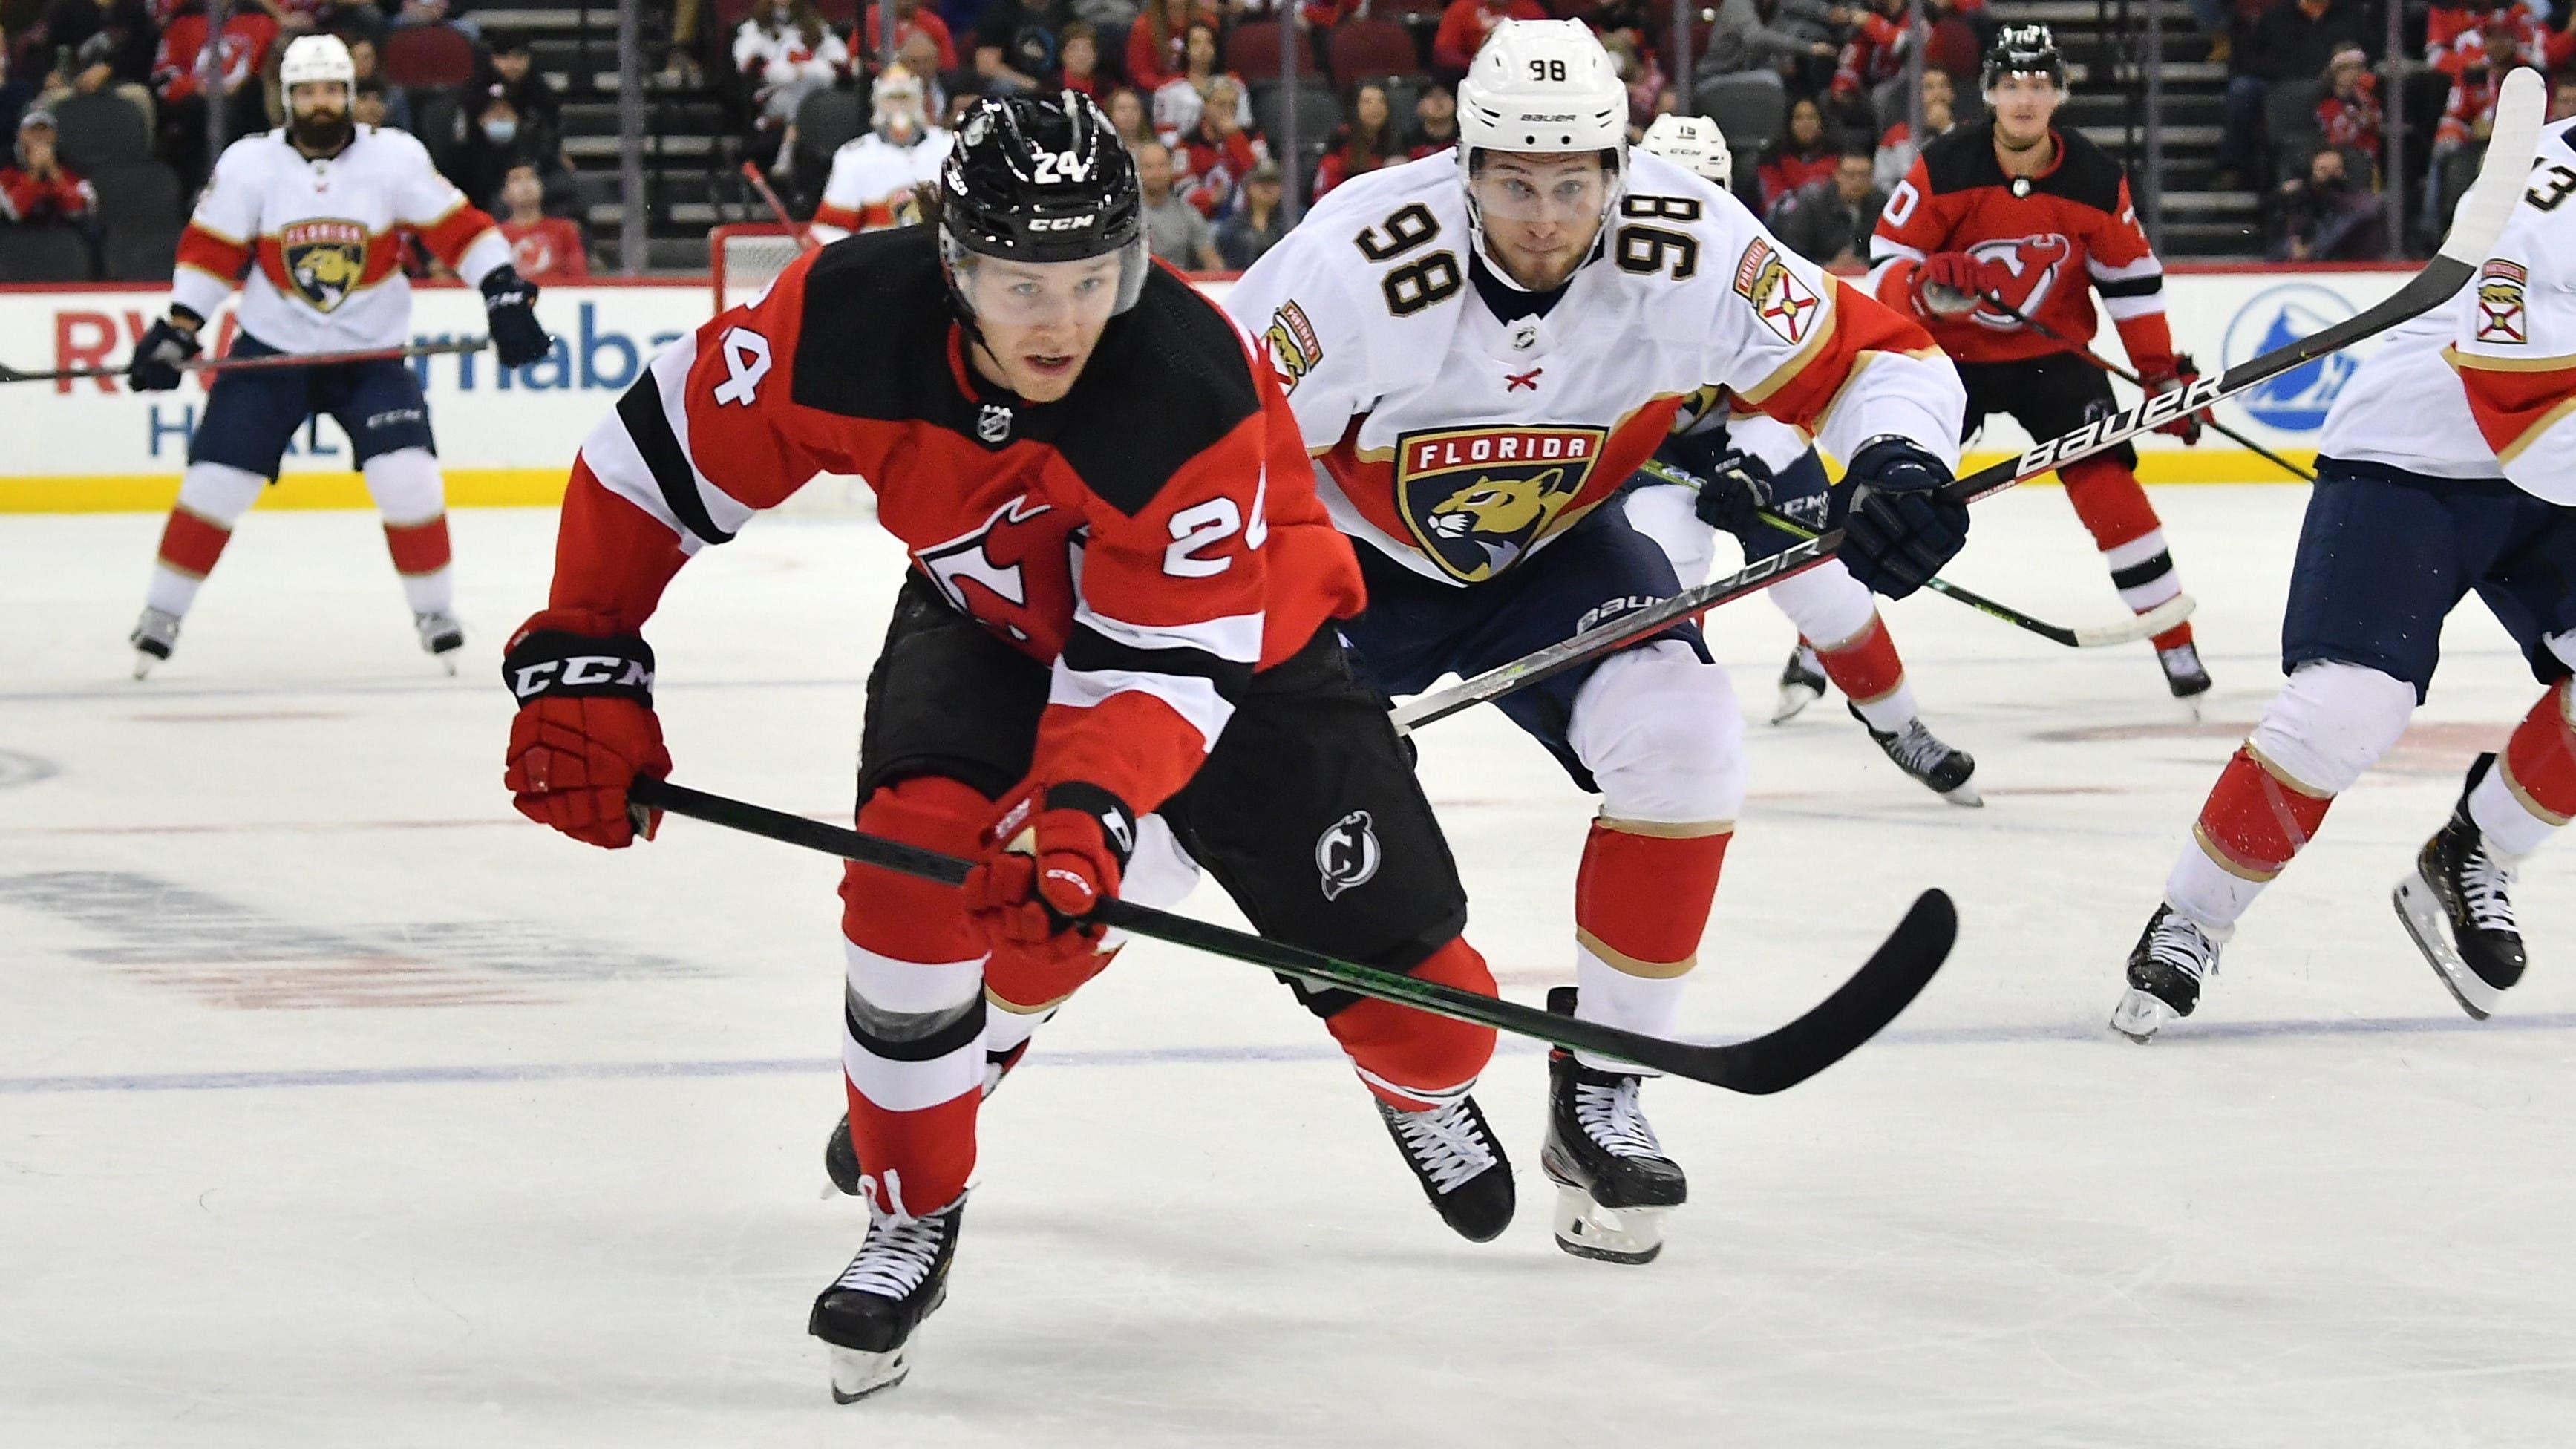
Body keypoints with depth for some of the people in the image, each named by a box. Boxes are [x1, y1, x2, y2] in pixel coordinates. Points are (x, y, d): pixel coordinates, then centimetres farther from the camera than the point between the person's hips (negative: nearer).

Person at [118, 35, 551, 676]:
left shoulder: (395, 158, -10)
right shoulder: (248, 164, -8)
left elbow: (458, 228, -7)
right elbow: (209, 254, -3)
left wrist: (506, 292, -17)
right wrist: (176, 330, -10)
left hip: (372, 353, 0)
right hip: (271, 351, 0)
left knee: (408, 479, -14)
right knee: (215, 481, -5)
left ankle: (435, 611, 4)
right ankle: (161, 615, 9)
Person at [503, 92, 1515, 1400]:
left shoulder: (1193, 387, -37)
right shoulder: (847, 321, -30)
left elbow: (1167, 661, -35)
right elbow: (662, 454, -15)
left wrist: (1088, 805, -51)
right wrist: (581, 667, -15)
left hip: (1236, 635, -2)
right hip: (990, 618, 2)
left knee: (1396, 975, -2)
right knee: (918, 857, -26)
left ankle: (1426, 1079, 39)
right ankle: (911, 1217, -5)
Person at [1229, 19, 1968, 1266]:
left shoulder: (1686, 250, -25)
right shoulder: (1363, 261, -32)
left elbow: (1883, 359, -15)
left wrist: (1901, 460, -37)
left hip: (1549, 552, 2)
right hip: (1345, 551, -2)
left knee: (1683, 743, -23)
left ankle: (1598, 1089, -7)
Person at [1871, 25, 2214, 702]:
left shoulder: (2096, 181, -10)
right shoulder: (1943, 170, -16)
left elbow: (2132, 279, 3)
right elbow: (1885, 265, -13)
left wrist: (2164, 371, 2)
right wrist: (1929, 285, -36)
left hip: (2052, 351, 1)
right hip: (1949, 351, -1)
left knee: (2107, 481, -15)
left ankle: (2175, 640, -4)